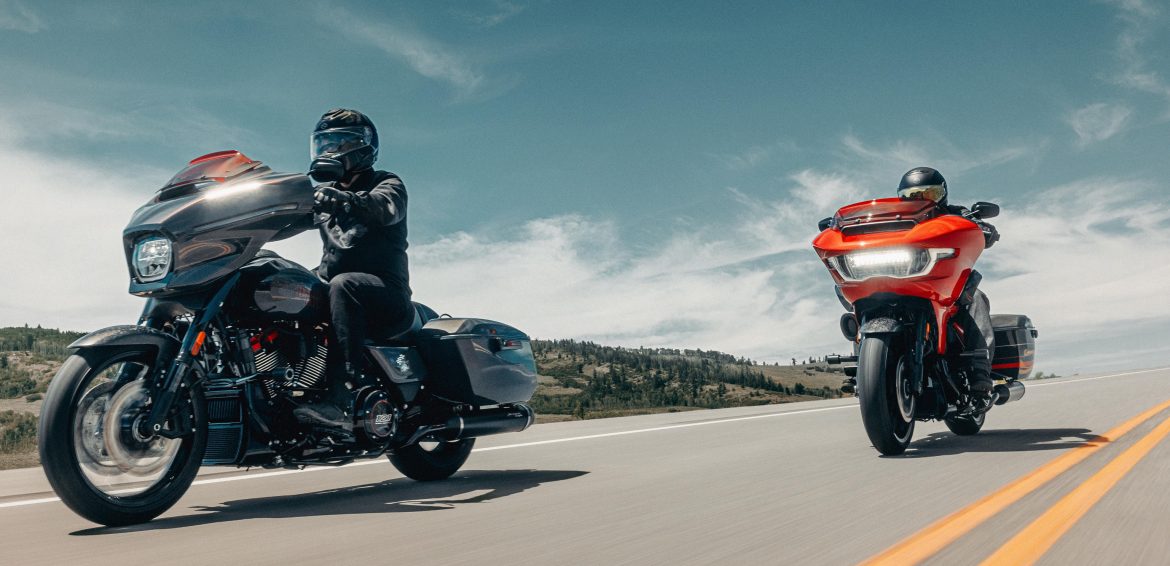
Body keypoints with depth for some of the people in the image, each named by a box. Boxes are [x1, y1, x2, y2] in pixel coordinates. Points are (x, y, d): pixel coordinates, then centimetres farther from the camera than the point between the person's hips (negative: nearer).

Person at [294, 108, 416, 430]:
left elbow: (386, 207, -22)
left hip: (387, 294, -6)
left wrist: (342, 198, -40)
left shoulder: (386, 183, 3)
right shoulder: (326, 192, 23)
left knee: (344, 285, -37)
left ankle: (342, 401, -46)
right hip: (334, 287, 6)